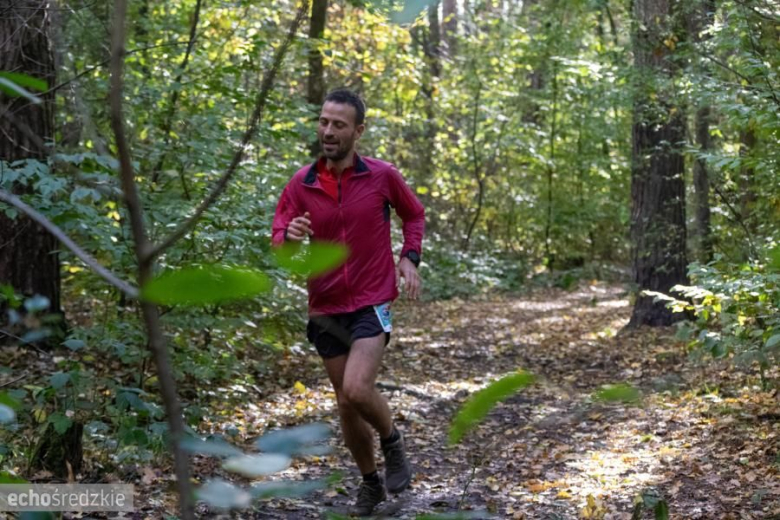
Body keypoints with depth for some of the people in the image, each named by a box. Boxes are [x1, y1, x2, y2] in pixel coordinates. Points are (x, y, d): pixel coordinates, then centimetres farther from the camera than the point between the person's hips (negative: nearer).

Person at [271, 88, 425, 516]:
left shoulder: (382, 176, -7)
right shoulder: (300, 184, -3)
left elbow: (414, 214, 11)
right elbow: (278, 243, -1)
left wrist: (409, 257, -5)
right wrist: (289, 237, -25)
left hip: (372, 303, -3)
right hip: (325, 308, 3)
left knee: (356, 389, -22)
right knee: (346, 403, 11)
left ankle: (393, 444, 9)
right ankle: (370, 483, 31)